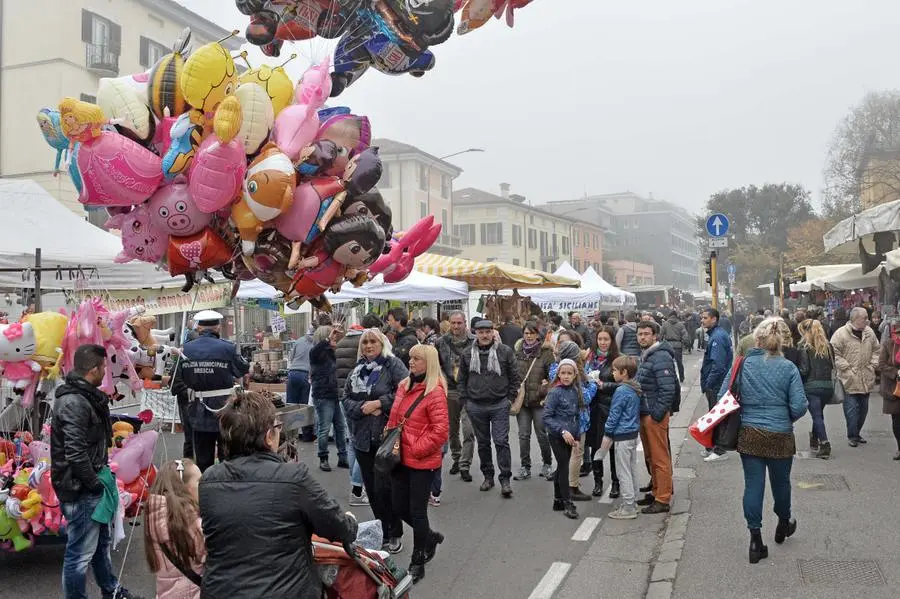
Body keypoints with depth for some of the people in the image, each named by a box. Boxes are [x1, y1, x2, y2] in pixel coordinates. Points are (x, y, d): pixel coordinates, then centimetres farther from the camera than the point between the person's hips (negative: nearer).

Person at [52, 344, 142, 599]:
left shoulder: (86, 395, 9)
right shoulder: (74, 402, -24)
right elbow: (75, 454, -27)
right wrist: (95, 484, -17)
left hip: (91, 484, 11)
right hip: (80, 490, -11)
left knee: (101, 542, 25)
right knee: (81, 553, 0)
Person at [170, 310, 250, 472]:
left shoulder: (186, 350, -4)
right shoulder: (228, 348, -13)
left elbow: (176, 387, 1)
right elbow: (246, 371, 3)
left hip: (199, 417, 3)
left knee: (203, 464, 13)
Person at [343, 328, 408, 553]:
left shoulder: (393, 365, -4)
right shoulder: (357, 369, 14)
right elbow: (346, 399, 9)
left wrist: (379, 403, -16)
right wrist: (364, 407, -10)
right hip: (363, 437, 6)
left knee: (384, 488, -5)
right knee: (371, 489, 11)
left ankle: (394, 535, 12)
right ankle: (381, 532, 25)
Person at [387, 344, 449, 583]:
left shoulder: (435, 392, -16)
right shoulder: (404, 386, 7)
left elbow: (441, 431, -20)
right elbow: (394, 418, 18)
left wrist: (416, 448, -18)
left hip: (422, 462, -8)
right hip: (401, 458, 8)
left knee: (417, 510, 4)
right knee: (399, 506, 15)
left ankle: (417, 563, 21)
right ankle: (430, 537, 40)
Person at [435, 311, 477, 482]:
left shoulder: (475, 342, -5)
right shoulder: (442, 343, 3)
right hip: (450, 391, 3)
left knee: (468, 431, -7)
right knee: (452, 429, 16)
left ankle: (464, 466, 1)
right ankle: (456, 459, 33)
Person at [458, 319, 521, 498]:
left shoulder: (505, 352, -3)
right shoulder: (468, 354, 3)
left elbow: (515, 377, 2)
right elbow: (462, 380, 10)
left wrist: (510, 398, -2)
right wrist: (465, 400, 3)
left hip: (499, 405, -3)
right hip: (476, 406, 3)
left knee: (501, 441, -5)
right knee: (482, 443, 13)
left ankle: (505, 479, 2)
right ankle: (488, 476, 26)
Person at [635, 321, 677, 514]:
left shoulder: (661, 357, -16)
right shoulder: (646, 356, 15)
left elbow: (667, 389, -22)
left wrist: (657, 414, -21)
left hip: (655, 415, -10)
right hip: (644, 414, 10)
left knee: (660, 458, -3)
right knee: (650, 457, 17)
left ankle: (662, 500, 3)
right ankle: (656, 492, 29)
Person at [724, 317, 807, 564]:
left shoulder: (742, 364, -7)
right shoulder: (788, 368, -11)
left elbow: (722, 397, -5)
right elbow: (799, 406, -11)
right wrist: (786, 419, 10)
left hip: (748, 435, 1)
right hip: (780, 436, -1)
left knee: (753, 484, 7)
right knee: (781, 481, 20)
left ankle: (755, 540, 8)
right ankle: (783, 524, 44)